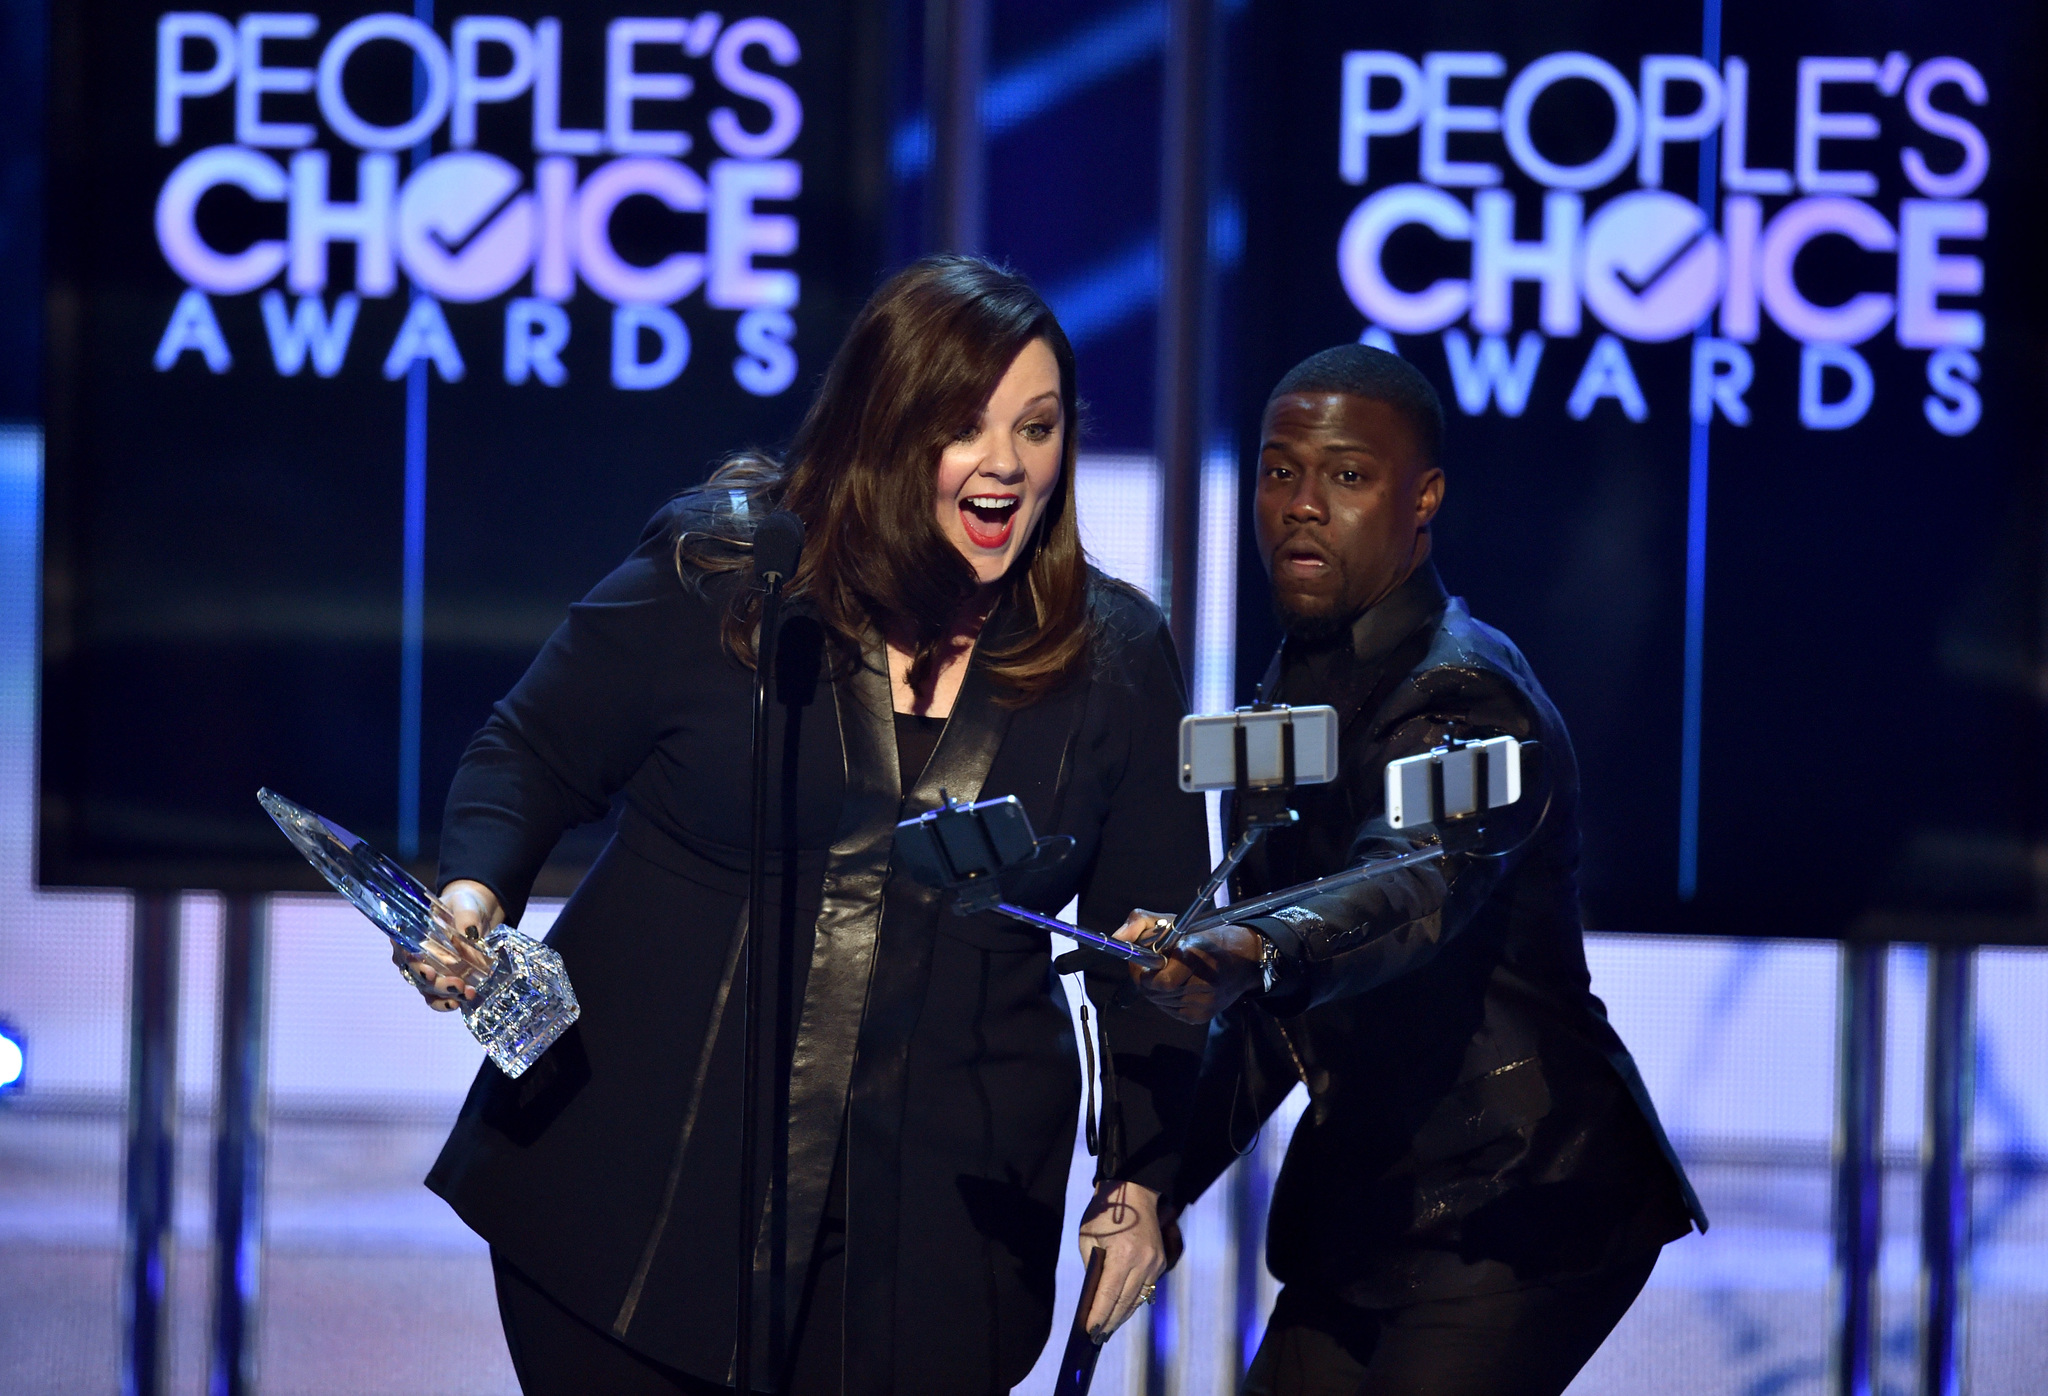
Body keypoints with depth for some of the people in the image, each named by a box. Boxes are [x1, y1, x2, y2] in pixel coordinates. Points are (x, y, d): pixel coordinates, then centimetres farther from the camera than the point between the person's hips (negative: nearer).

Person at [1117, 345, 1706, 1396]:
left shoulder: (1465, 695, -16)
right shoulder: (1291, 695, 13)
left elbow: (1409, 891, -38)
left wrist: (1257, 959, -57)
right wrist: (1166, 1178, 13)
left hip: (1514, 1208, -9)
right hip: (1366, 1211, 9)